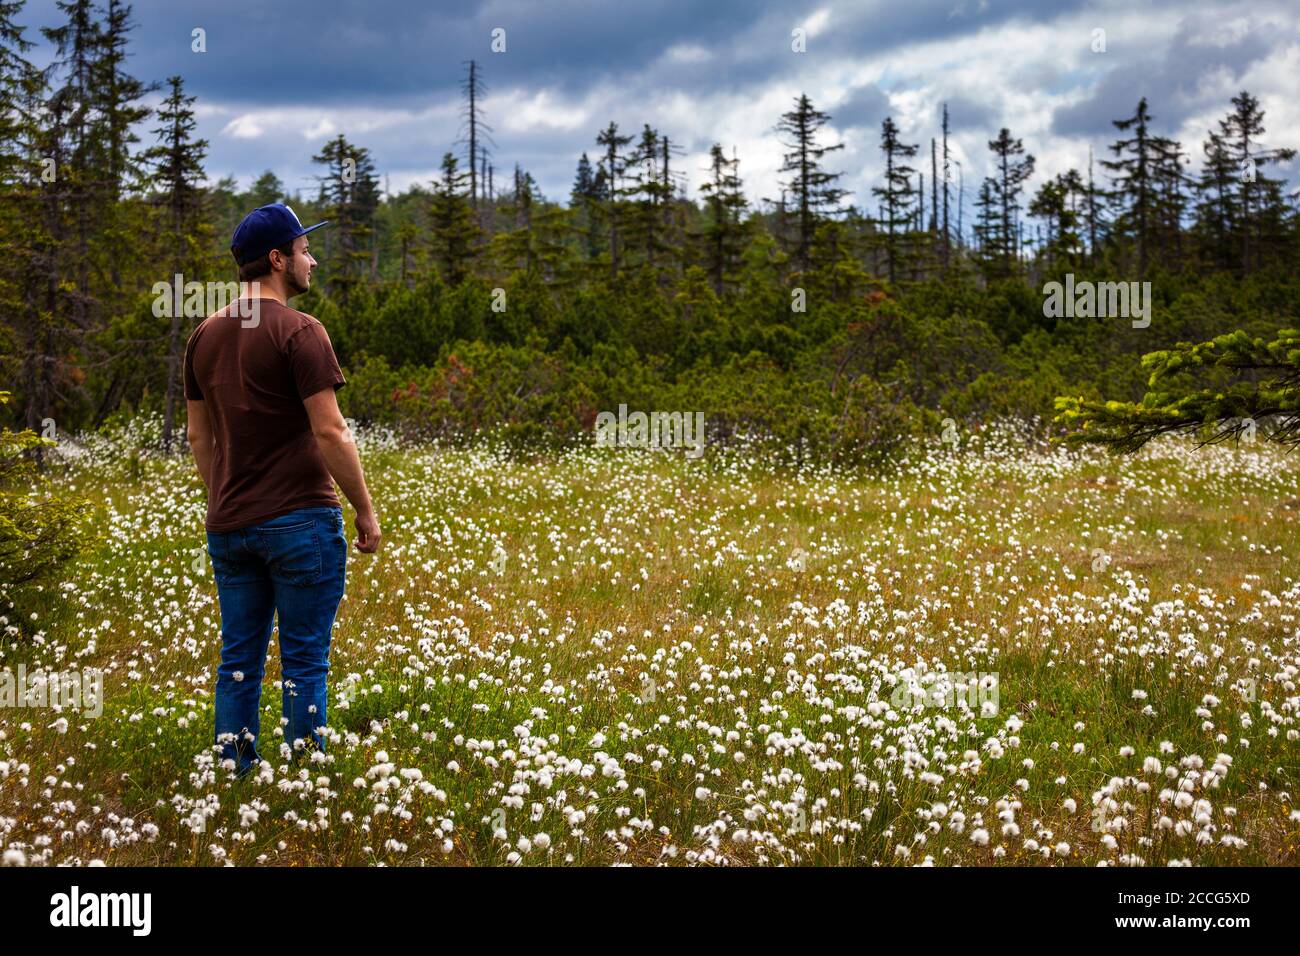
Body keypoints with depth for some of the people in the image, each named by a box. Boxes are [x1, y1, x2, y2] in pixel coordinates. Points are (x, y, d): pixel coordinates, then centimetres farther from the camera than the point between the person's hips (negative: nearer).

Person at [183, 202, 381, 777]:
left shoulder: (205, 337, 10)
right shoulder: (298, 332, -12)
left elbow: (200, 437, 15)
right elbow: (329, 433, -15)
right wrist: (366, 512, -7)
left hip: (229, 527, 7)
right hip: (300, 521, -6)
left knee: (238, 660, 11)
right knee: (304, 662, 1)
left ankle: (233, 774, 15)